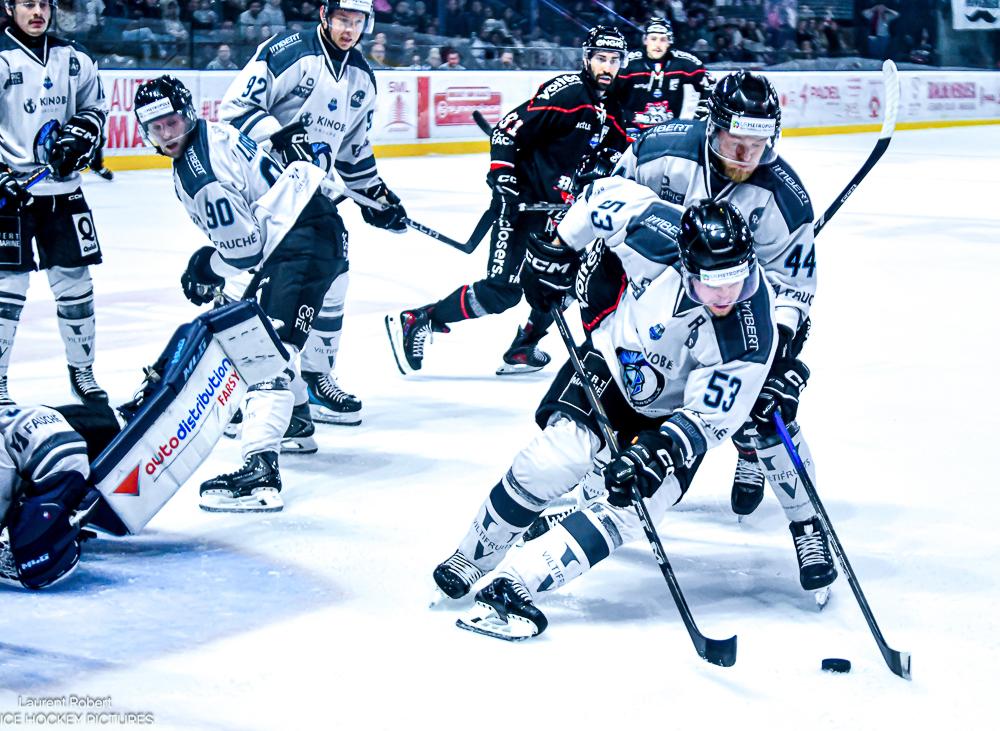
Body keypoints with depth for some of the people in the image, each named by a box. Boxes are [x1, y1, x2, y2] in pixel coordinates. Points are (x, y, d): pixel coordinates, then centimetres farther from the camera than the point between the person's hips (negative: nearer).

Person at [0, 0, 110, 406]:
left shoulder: (73, 57, 8)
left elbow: (95, 104, 20)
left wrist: (82, 133, -1)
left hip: (63, 189, 5)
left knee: (75, 282, 9)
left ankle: (82, 371, 23)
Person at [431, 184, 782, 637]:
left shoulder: (752, 338, -32)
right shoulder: (656, 239, -31)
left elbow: (709, 419, -25)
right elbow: (609, 192, -12)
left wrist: (658, 451, -39)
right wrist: (559, 249, -7)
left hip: (674, 410, -1)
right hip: (612, 361, 1)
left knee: (633, 506, -19)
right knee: (551, 463, -16)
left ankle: (514, 587, -15)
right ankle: (471, 559, 6)